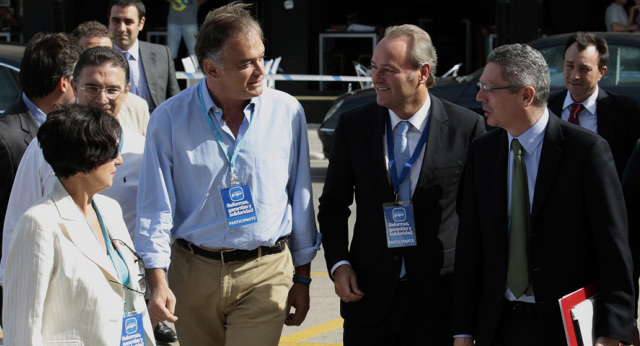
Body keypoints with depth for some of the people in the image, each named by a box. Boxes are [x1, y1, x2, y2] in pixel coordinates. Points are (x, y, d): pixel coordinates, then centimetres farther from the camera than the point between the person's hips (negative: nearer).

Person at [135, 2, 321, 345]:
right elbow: (156, 207, -3)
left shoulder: (286, 111, 0)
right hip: (193, 271, 1)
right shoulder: (170, 118, -4)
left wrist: (302, 276, 10)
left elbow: (300, 198, 7)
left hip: (265, 274, 0)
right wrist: (157, 281, -13)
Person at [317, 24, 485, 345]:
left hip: (440, 295, -2)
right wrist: (339, 264, -3)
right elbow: (333, 205, 9)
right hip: (370, 294, 2)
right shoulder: (353, 125, 1)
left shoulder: (467, 126, -6)